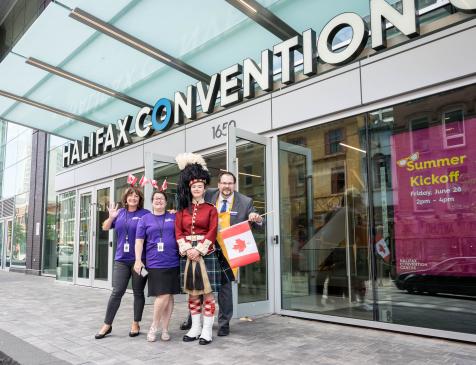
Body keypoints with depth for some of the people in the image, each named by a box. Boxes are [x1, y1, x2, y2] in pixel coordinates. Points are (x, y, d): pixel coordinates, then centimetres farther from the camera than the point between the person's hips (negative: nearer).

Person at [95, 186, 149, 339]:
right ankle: (107, 325, 15)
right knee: (117, 292, 2)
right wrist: (111, 217, -7)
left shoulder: (145, 214, -3)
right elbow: (105, 227, 11)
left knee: (138, 292, 8)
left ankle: (136, 324, 22)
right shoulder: (120, 213, 9)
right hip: (121, 259, 3)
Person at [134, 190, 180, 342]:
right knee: (163, 296, -10)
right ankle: (154, 327, 11)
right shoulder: (145, 219, 7)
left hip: (173, 262, 3)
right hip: (154, 263, -2)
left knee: (169, 296, 6)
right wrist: (138, 260, -5)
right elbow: (139, 240, 3)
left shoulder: (173, 217, 11)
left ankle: (165, 329, 18)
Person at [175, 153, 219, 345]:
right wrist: (187, 249, -11)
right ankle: (195, 327, 19)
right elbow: (178, 232, 4)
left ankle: (207, 330, 6)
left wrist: (199, 250, -15)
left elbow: (212, 232, -6)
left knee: (207, 292, -1)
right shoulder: (182, 210, 11)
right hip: (188, 254, 3)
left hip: (206, 254, -3)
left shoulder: (210, 208, 3)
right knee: (192, 292, 9)